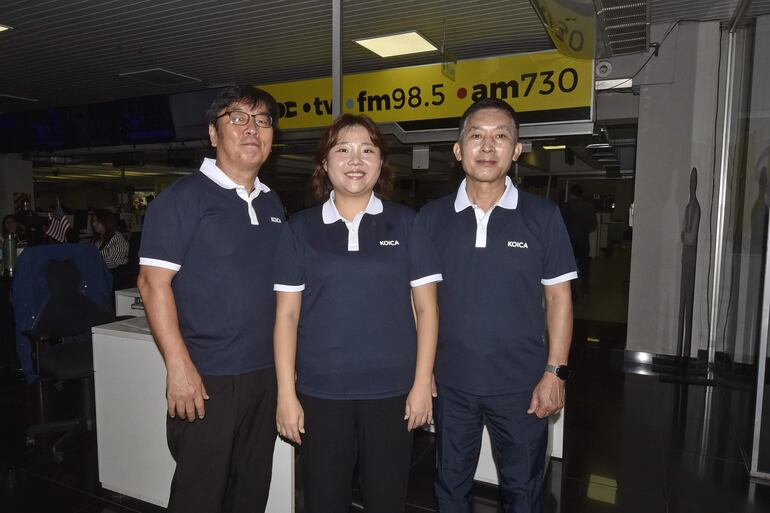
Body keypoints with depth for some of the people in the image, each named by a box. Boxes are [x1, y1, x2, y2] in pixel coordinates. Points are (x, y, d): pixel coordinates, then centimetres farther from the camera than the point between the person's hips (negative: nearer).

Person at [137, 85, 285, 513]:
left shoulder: (273, 204, 10)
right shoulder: (184, 197, -8)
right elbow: (154, 282, -13)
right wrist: (179, 365, -19)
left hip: (267, 373, 6)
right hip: (207, 377, -5)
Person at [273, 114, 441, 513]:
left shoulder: (406, 224, 1)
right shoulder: (301, 229, 2)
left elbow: (426, 308, 2)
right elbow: (287, 314, 1)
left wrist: (422, 384, -2)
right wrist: (286, 393, -2)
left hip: (391, 390, 0)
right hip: (320, 392, 1)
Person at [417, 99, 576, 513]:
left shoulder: (543, 216, -5)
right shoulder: (431, 217, -2)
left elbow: (558, 297, -2)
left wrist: (555, 372, -6)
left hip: (522, 384, -1)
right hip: (451, 382, 2)